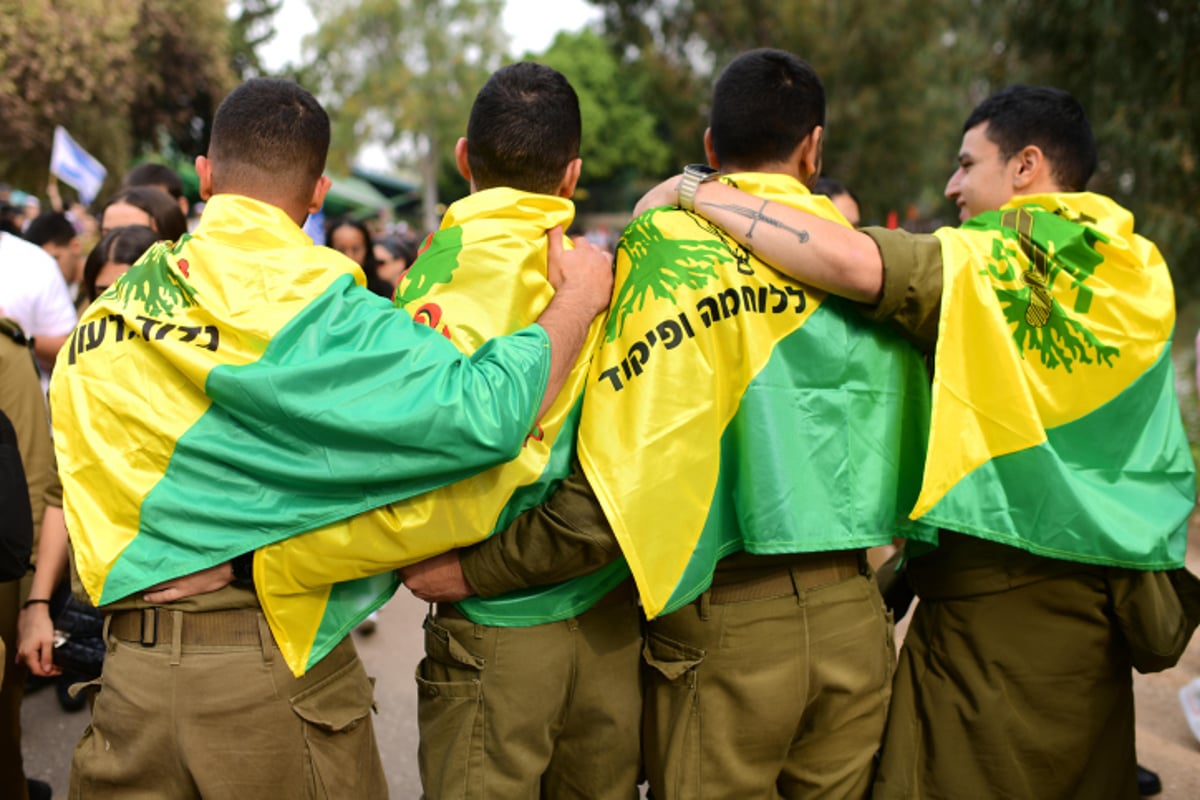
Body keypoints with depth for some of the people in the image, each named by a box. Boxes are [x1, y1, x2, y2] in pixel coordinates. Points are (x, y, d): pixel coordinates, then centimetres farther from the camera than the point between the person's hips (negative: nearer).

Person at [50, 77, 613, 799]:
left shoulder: (103, 313, 5)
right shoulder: (305, 301, -14)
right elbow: (486, 414, -22)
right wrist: (580, 296, -9)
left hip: (129, 672, 5)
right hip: (273, 667, -5)